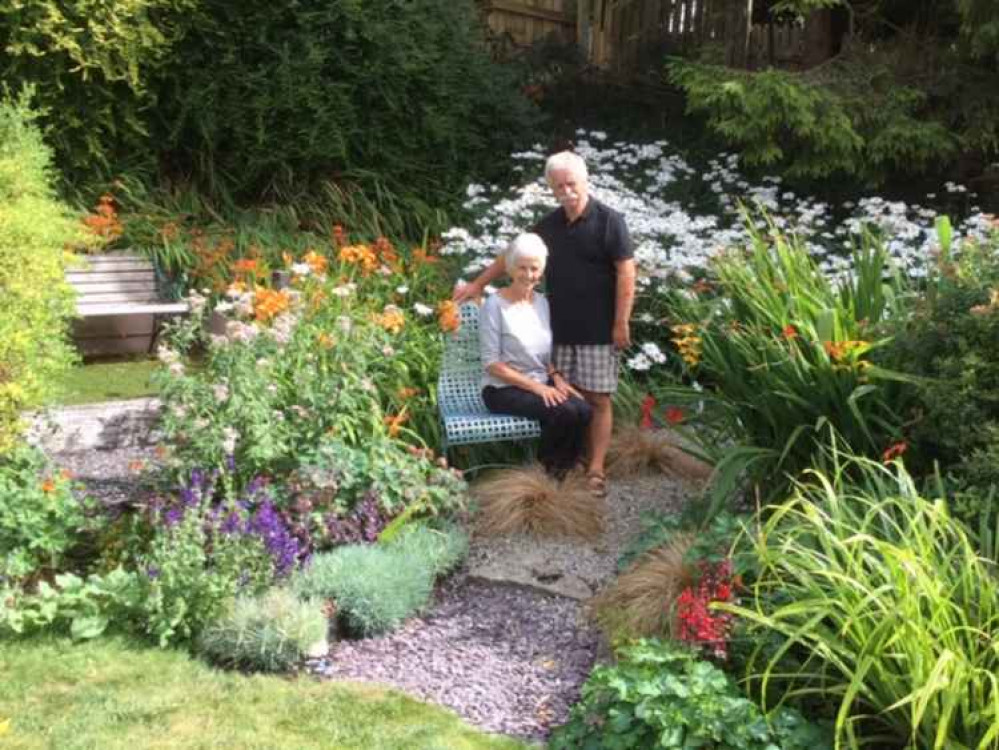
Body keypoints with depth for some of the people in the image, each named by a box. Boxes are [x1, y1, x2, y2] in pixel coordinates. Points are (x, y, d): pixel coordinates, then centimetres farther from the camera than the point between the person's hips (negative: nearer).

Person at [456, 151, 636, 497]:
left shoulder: (608, 221, -9)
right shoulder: (550, 224, 8)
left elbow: (626, 272, -10)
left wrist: (621, 323, -14)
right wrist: (478, 284, 18)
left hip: (597, 331, -5)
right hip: (559, 329, 5)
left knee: (597, 399, 0)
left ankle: (595, 471, 4)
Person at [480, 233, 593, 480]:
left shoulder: (542, 302, 10)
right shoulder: (495, 305, -12)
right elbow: (492, 364, -14)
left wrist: (556, 377, -3)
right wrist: (535, 386, -18)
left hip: (541, 383, 6)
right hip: (504, 389, -6)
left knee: (584, 410, -22)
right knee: (564, 411, -28)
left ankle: (561, 473, -2)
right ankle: (544, 470, -3)